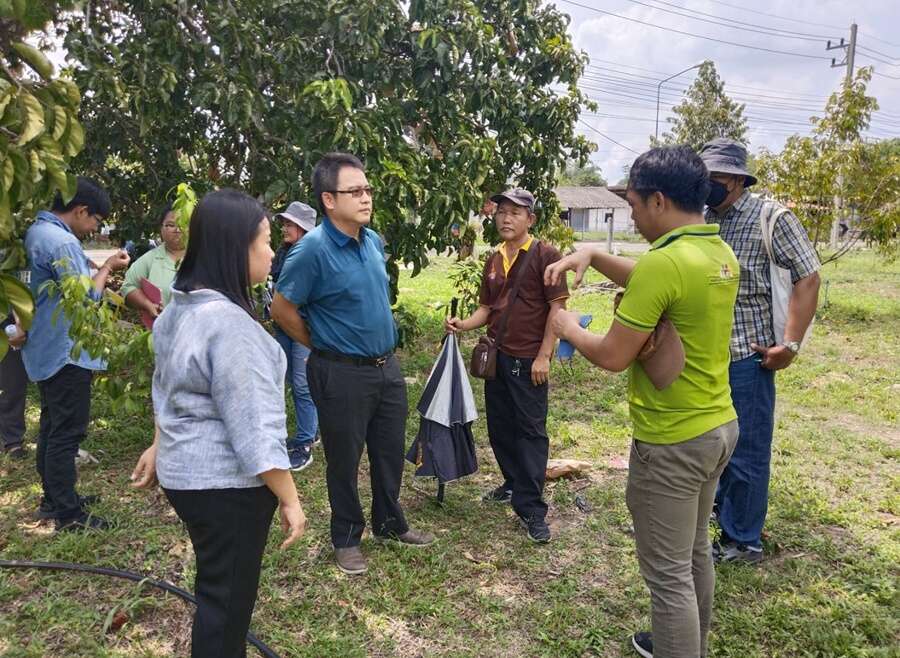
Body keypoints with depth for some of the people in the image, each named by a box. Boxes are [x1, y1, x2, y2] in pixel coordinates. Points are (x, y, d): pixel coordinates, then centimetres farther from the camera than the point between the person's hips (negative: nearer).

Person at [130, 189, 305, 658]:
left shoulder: (179, 308, 6)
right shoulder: (229, 323, -26)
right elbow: (252, 424, -25)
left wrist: (159, 448, 28)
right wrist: (289, 497, -18)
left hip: (186, 471, 10)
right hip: (227, 483, -10)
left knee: (219, 588, 25)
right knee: (227, 596, 8)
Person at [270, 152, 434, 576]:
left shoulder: (373, 240, 3)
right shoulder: (313, 249, -19)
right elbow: (282, 309, -12)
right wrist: (320, 344, -1)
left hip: (387, 366, 7)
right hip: (342, 374, -7)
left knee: (390, 453, 19)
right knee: (344, 460, 10)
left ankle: (390, 524, 40)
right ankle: (346, 538, 31)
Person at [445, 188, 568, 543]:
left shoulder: (545, 255, -9)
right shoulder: (494, 261, 12)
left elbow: (557, 308, -11)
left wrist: (543, 356, -16)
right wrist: (464, 324, -3)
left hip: (528, 361, -7)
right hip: (496, 357, 7)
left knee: (530, 431, -1)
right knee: (500, 427, 16)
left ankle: (531, 508, 6)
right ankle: (514, 483, 35)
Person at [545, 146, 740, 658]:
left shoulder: (666, 261, -24)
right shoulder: (721, 254, 5)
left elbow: (613, 356, -21)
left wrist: (568, 329, -2)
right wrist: (592, 256, 8)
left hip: (672, 442, -10)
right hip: (718, 426, 10)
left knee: (669, 573, 5)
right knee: (696, 552, 25)